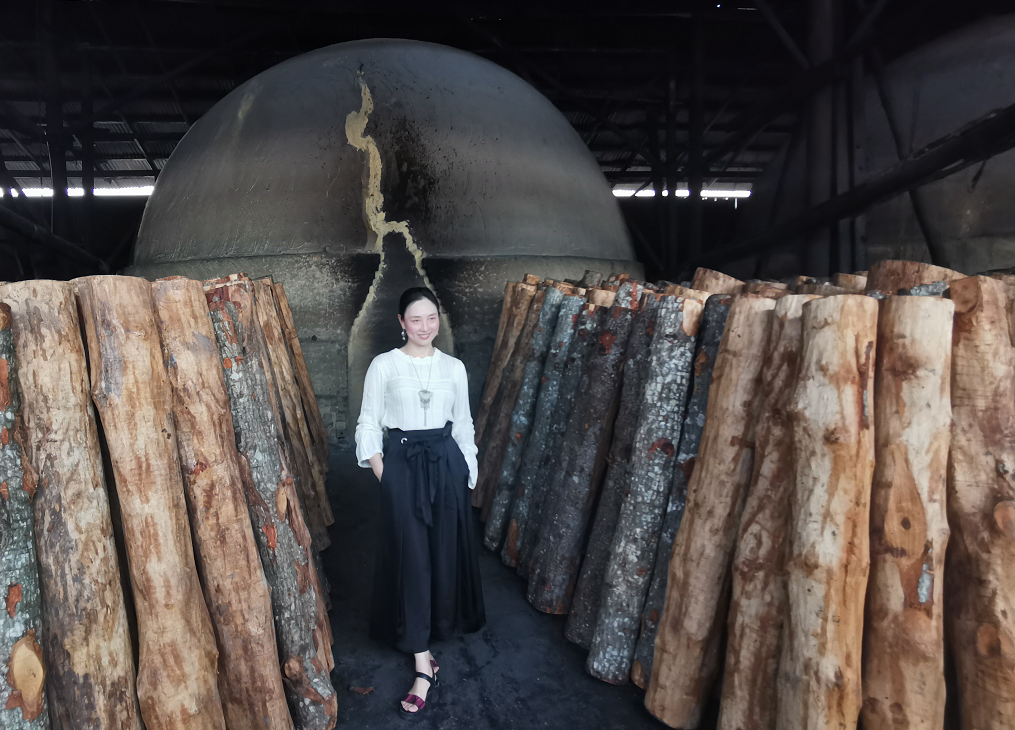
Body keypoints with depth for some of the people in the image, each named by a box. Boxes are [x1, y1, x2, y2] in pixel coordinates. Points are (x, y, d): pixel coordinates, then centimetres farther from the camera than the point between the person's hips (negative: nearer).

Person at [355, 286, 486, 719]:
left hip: (447, 464, 3)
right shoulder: (383, 366, -3)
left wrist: (467, 475, 9)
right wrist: (384, 475, -6)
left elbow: (464, 425, 10)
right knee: (411, 558, -2)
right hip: (401, 464, -3)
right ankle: (424, 666, 5)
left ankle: (440, 625, 38)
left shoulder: (454, 367, 5)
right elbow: (368, 424, 0)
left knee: (446, 552, 10)